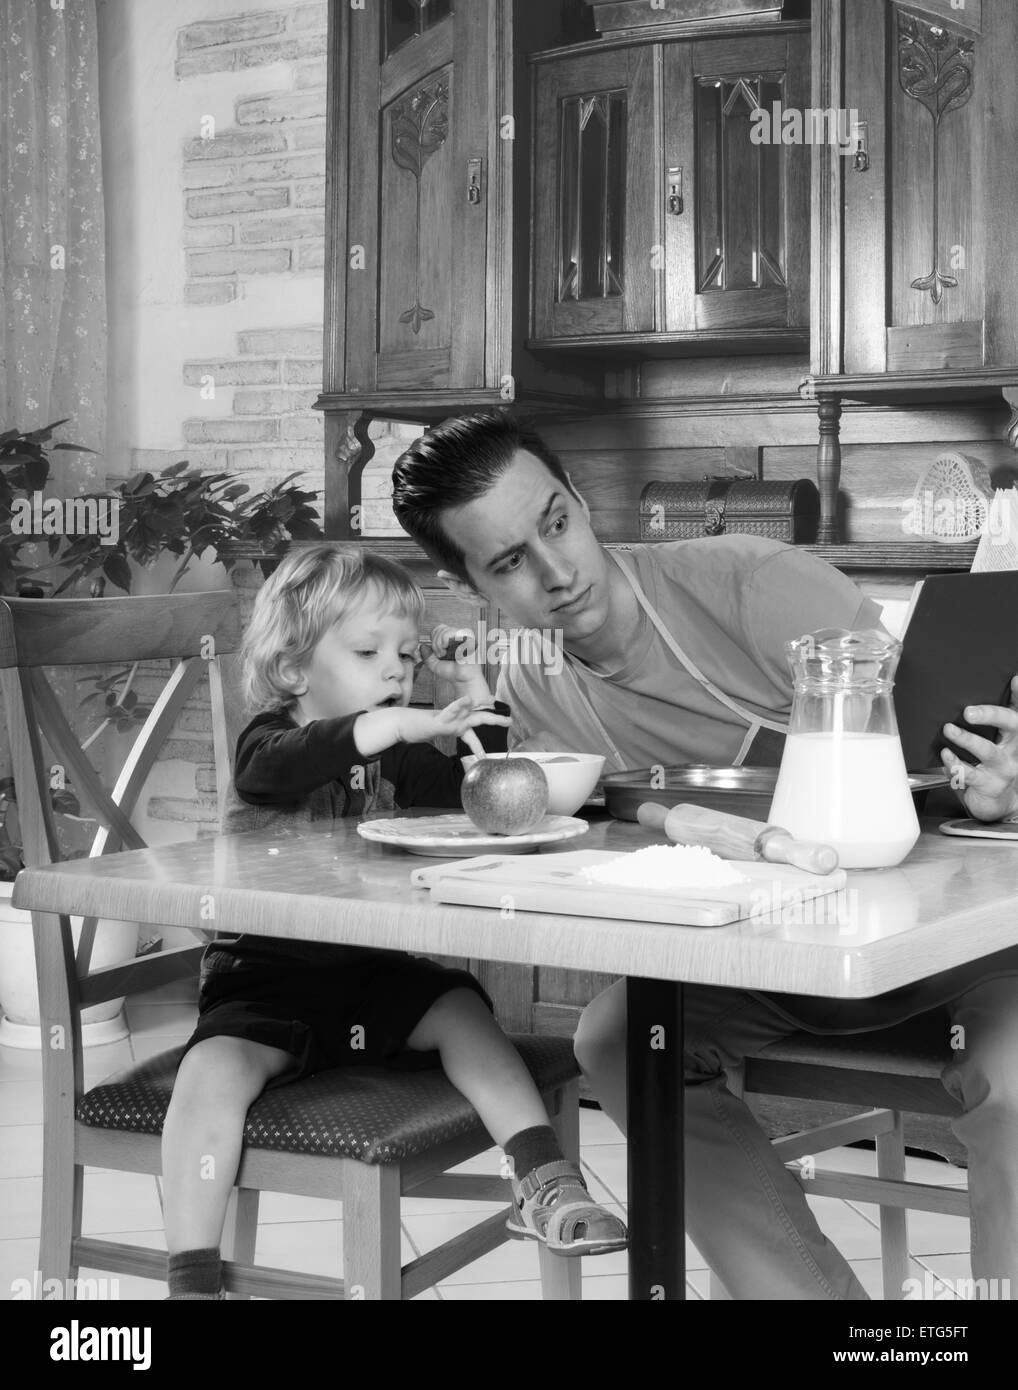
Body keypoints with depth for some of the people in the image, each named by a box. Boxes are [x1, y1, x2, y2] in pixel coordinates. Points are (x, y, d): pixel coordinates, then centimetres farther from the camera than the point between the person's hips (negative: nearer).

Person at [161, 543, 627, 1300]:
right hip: (268, 978, -4)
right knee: (213, 1072, -29)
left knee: (461, 1010, -22)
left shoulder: (396, 757, 12)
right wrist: (404, 724, -46)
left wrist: (477, 698, -7)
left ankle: (543, 1180, -19)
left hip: (373, 979, 5)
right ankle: (193, 1276, -26)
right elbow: (280, 766, -32)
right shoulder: (270, 741, -6)